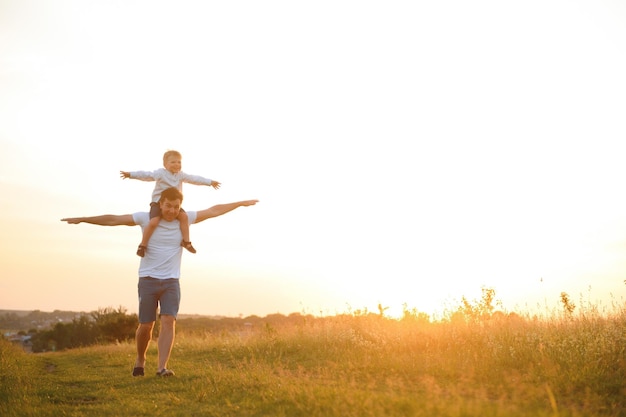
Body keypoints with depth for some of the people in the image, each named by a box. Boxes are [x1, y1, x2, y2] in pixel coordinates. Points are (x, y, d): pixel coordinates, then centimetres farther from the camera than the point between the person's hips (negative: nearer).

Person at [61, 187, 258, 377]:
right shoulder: (146, 218, -6)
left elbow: (214, 211, 2)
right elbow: (113, 220, -5)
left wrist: (241, 203, 2)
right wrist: (82, 219, -5)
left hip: (171, 281, 1)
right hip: (148, 280, -1)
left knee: (169, 321, -14)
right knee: (146, 325, 1)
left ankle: (162, 367, -16)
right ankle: (140, 358, 29)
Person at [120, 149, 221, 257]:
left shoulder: (181, 175, 9)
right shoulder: (160, 173, -6)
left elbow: (194, 178, 17)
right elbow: (146, 175, -14)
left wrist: (210, 182, 20)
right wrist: (131, 174, -25)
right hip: (158, 202, -5)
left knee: (184, 216, -20)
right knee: (153, 222, -26)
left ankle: (186, 241, -8)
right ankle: (143, 245, -11)